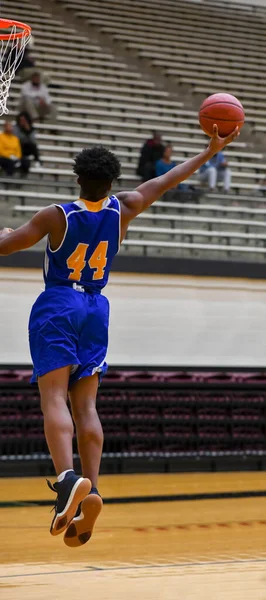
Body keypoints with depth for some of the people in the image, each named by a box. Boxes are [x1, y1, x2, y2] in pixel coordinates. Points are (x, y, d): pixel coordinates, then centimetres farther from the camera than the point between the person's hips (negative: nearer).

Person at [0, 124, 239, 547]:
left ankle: (68, 479, -34)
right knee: (86, 405, 4)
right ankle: (91, 492, -9)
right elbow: (167, 181, 12)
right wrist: (212, 150, 22)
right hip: (95, 310, 4)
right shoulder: (123, 210, 0)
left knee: (54, 398, -12)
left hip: (56, 308, -4)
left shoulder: (57, 216, -10)